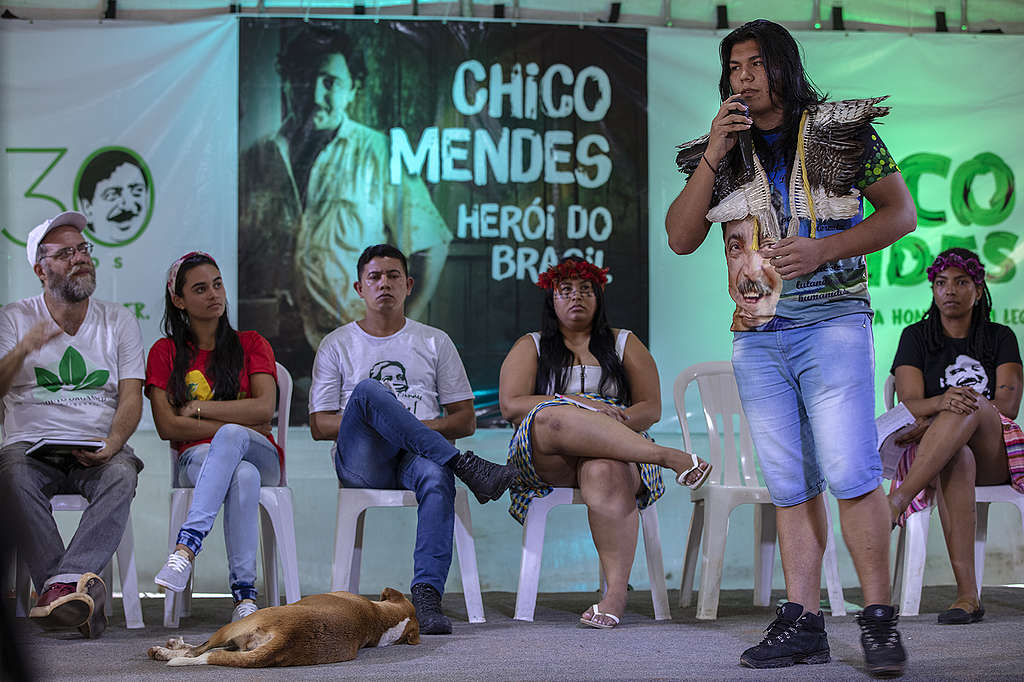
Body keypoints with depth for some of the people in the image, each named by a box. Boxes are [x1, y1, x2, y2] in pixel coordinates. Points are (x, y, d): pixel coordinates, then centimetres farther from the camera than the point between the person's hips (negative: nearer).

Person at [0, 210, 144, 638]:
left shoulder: (118, 321, 14)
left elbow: (131, 397, 4)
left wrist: (112, 443, -17)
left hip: (97, 449, 0)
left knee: (121, 474, -34)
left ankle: (63, 584, -47)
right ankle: (82, 590, -42)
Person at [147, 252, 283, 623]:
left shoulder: (251, 345, 12)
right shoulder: (165, 352, 11)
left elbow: (264, 409, -4)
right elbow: (167, 426, -2)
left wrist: (198, 408, -6)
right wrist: (240, 423, -8)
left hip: (261, 456, 1)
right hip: (197, 459, 0)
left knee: (229, 438, -38)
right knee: (242, 477, -39)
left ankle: (185, 548, -50)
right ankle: (244, 594, -45)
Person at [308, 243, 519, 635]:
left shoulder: (435, 342, 21)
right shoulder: (337, 345, 18)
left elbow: (466, 420, 16)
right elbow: (320, 425, 9)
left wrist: (423, 427, -5)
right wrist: (368, 418, -9)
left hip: (416, 458, 0)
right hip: (362, 463, 0)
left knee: (437, 478, -39)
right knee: (368, 389, -32)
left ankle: (426, 595, -50)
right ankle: (466, 466, -37)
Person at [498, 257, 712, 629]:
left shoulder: (624, 344, 21)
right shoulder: (531, 347, 19)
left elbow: (651, 409, 10)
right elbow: (510, 405, 2)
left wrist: (609, 422, -12)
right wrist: (580, 404, -9)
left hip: (617, 448, 0)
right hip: (546, 460, 0)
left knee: (605, 472, -39)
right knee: (552, 420, -37)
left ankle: (616, 591, -46)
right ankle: (672, 458, -35)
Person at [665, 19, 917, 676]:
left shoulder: (843, 129, 4)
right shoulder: (725, 152, 13)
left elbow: (901, 212, 2)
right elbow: (681, 239, 5)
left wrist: (823, 249, -11)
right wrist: (714, 155, -5)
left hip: (831, 321, -4)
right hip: (757, 336, 4)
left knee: (850, 470, -12)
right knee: (790, 484, 4)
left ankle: (880, 619, -4)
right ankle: (803, 622, 6)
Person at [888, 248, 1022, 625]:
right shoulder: (916, 337, 12)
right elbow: (910, 404, -2)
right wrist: (942, 403, -29)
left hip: (993, 455, 0)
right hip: (934, 456, 0)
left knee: (967, 403, -34)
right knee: (955, 460, -40)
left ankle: (895, 502, -47)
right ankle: (967, 594, -51)